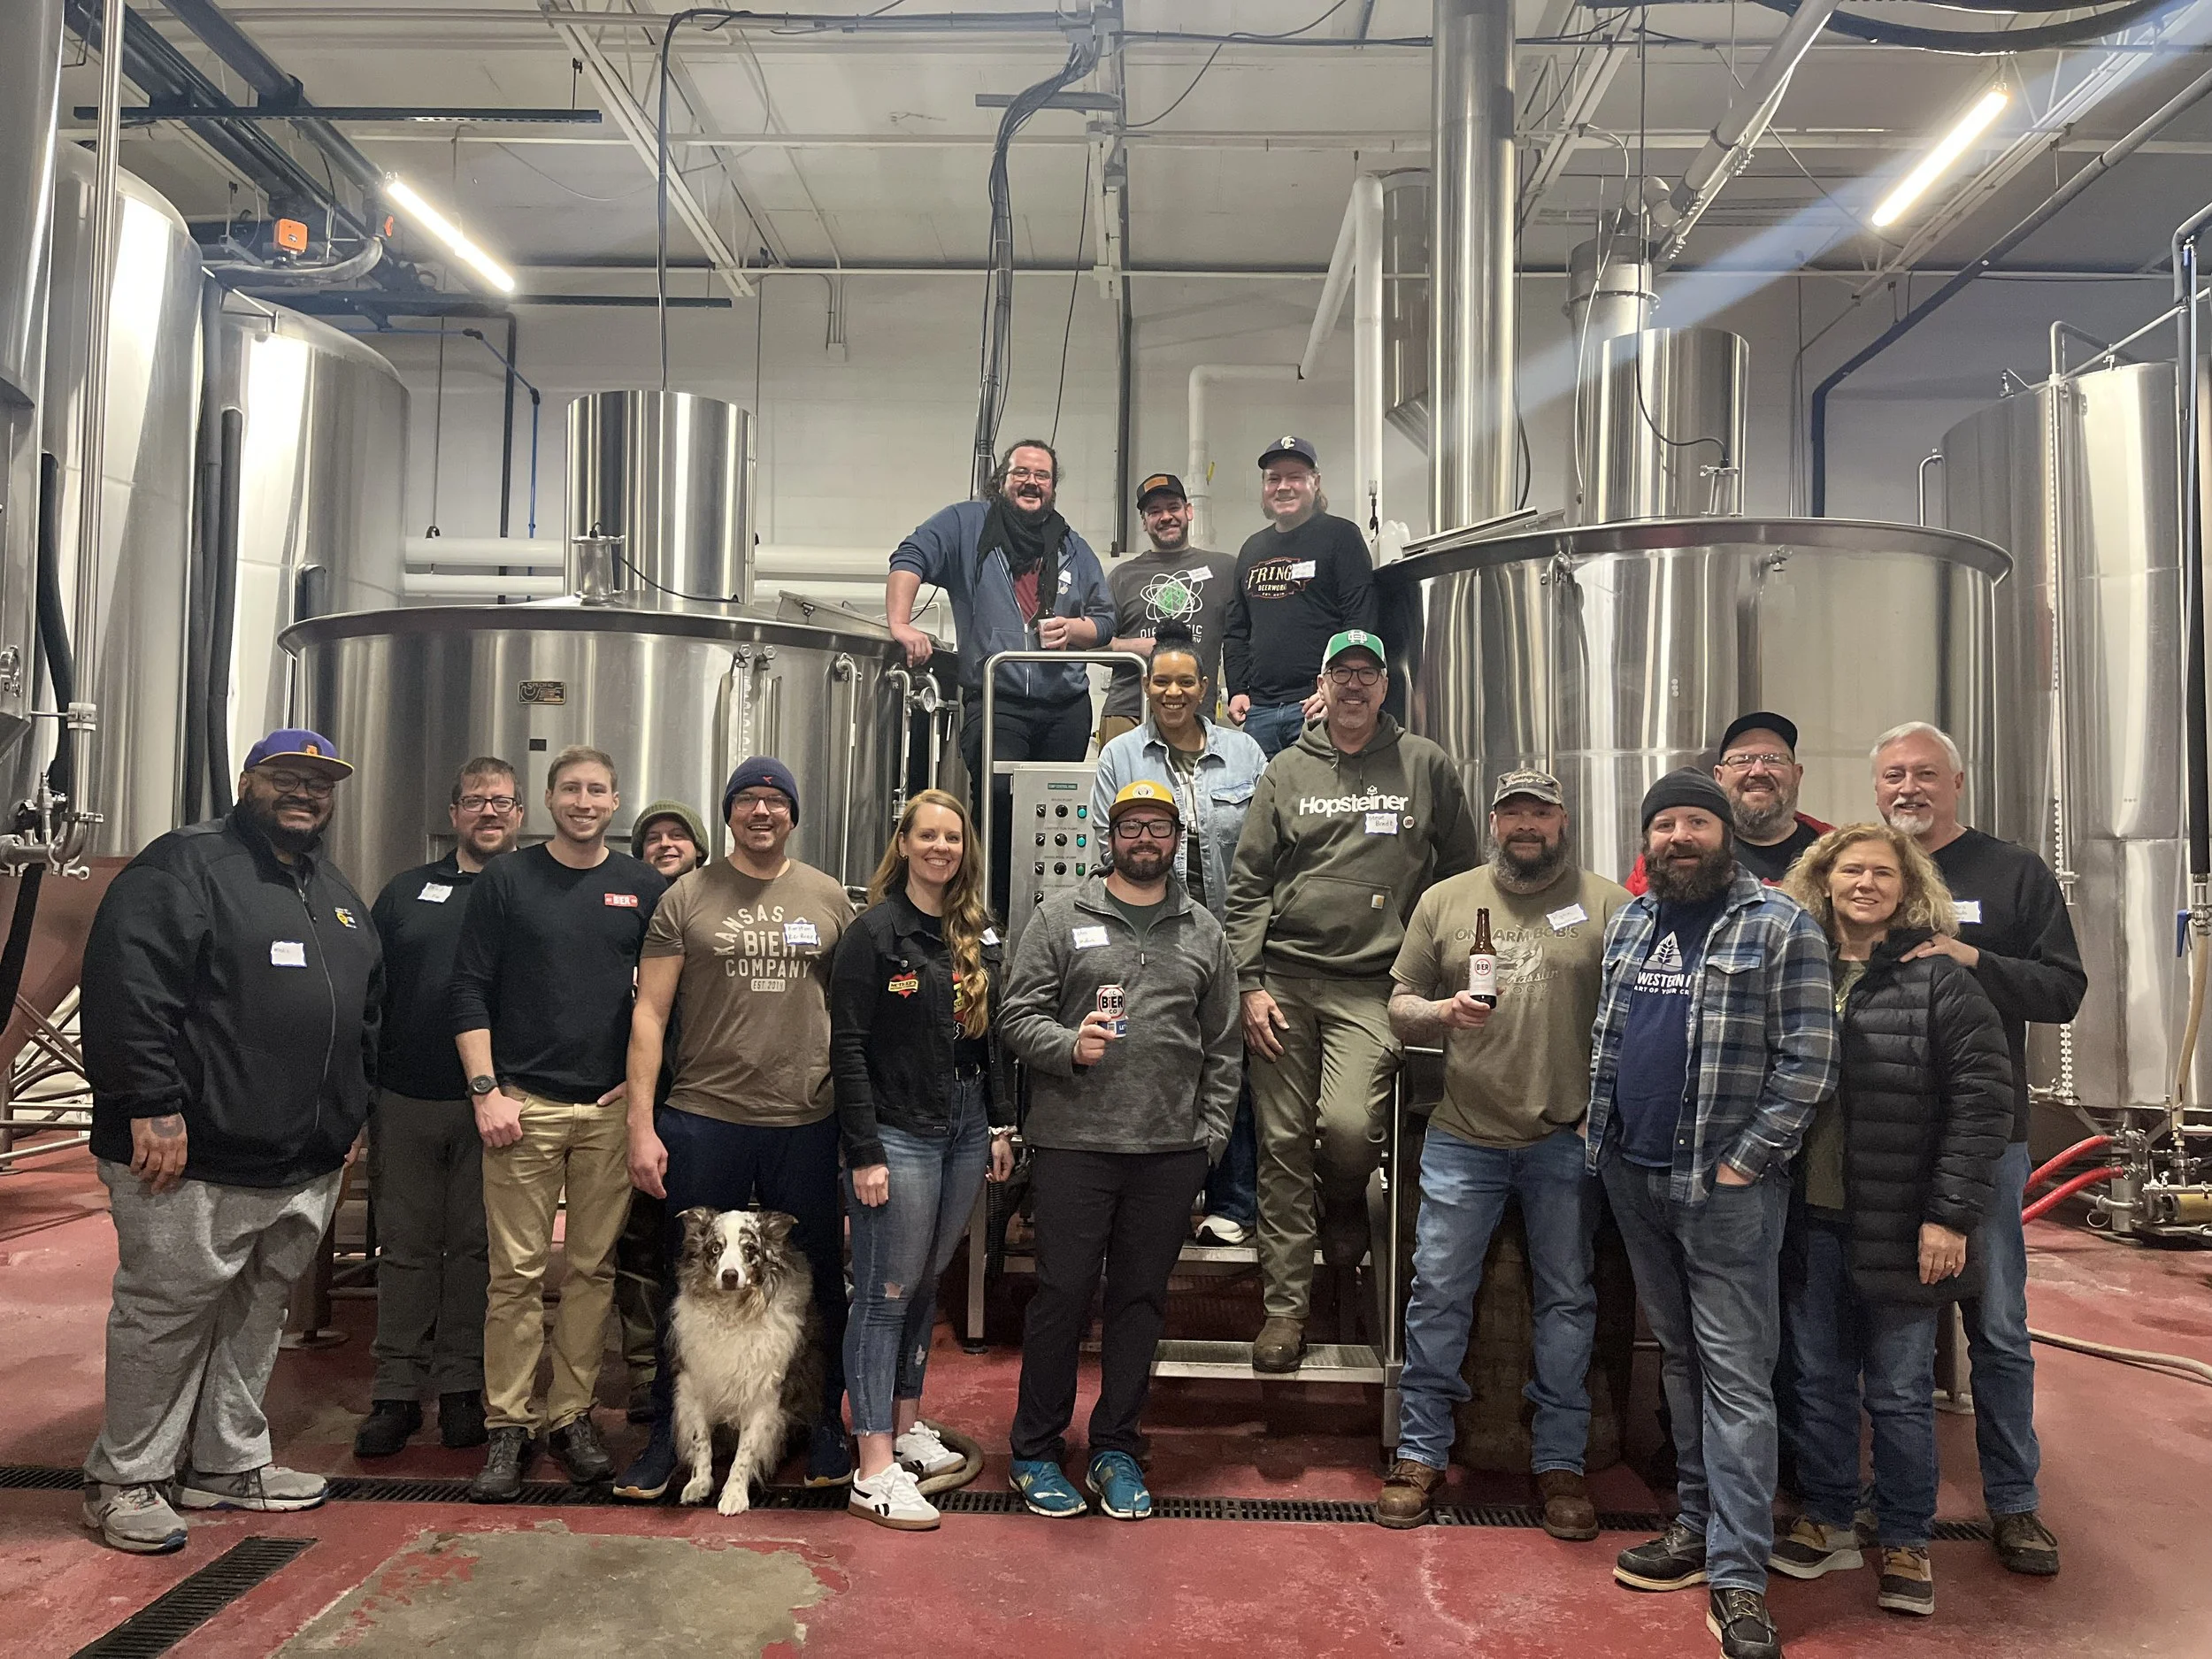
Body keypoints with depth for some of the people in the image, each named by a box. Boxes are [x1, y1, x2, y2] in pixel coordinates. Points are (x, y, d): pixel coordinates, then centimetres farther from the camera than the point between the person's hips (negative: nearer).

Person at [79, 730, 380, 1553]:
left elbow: (367, 1013, 24)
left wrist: (349, 1113, 20)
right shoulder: (185, 866, -7)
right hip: (196, 1156, -8)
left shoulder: (338, 894, 18)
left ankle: (229, 1463, 30)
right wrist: (153, 1106, -21)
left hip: (307, 1166, 8)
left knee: (258, 1313, 16)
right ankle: (124, 1480, 19)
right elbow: (128, 986, -17)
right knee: (166, 1314, 3)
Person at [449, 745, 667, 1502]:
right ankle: (507, 1426, 12)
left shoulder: (643, 888, 8)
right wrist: (486, 1089, -7)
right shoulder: (505, 880, 3)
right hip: (523, 1103, -1)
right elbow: (470, 990, 1)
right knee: (517, 1272, 0)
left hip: (612, 1106, 2)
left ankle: (571, 1416, 19)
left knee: (593, 1268, 7)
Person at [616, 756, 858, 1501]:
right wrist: (641, 1123, -6)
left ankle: (825, 1426, 30)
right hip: (704, 1119, -1)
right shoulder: (687, 898, 1)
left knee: (818, 1285, 12)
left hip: (808, 1124, 1)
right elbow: (650, 1014, 0)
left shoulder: (830, 899, 5)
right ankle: (667, 1435, 27)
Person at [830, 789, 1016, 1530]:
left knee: (926, 1285, 16)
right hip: (898, 1135, -6)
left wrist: (1001, 1124, 11)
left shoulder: (981, 935, 10)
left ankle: (908, 1427, 30)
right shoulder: (874, 933, -9)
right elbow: (848, 1048, -12)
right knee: (886, 1294, -1)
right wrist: (865, 1153, -15)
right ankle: (874, 1471, 6)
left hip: (966, 1132, 6)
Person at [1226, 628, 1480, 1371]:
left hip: (1373, 984, -1)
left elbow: (1462, 877, 11)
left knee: (1349, 1124, -20)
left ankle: (1345, 1202, 17)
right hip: (1284, 978, 2)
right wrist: (1251, 983, -1)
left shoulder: (1426, 765, 7)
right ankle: (1285, 1306, 15)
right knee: (1283, 1144, 3)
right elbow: (1248, 884, 7)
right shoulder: (1286, 770, 9)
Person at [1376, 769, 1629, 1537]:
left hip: (1568, 1138, -1)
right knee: (1438, 1292, 5)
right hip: (1463, 1135, 1)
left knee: (1568, 1299, 10)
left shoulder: (1607, 904, 1)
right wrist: (1444, 1011, -11)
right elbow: (1400, 1006, 10)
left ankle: (1560, 1461, 24)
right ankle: (1420, 1453, 19)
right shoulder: (1444, 900, 8)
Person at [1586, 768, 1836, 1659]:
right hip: (1634, 1177, 6)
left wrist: (1744, 1160, -13)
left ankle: (1738, 1576, 5)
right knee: (1679, 1359, 16)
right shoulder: (1629, 922, 11)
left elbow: (1808, 1058, -10)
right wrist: (1602, 1138, 8)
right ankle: (1699, 1526, 28)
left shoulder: (1779, 925, -6)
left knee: (1734, 1374, -2)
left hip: (1726, 1186, -6)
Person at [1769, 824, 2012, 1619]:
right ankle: (1828, 1521, 29)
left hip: (1897, 1226, -3)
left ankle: (1906, 1542, 25)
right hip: (1809, 1220, 4)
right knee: (1819, 1379, 13)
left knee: (1900, 1391, 8)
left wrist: (1950, 1213, -14)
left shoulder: (1938, 980, -7)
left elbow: (1984, 1099, -10)